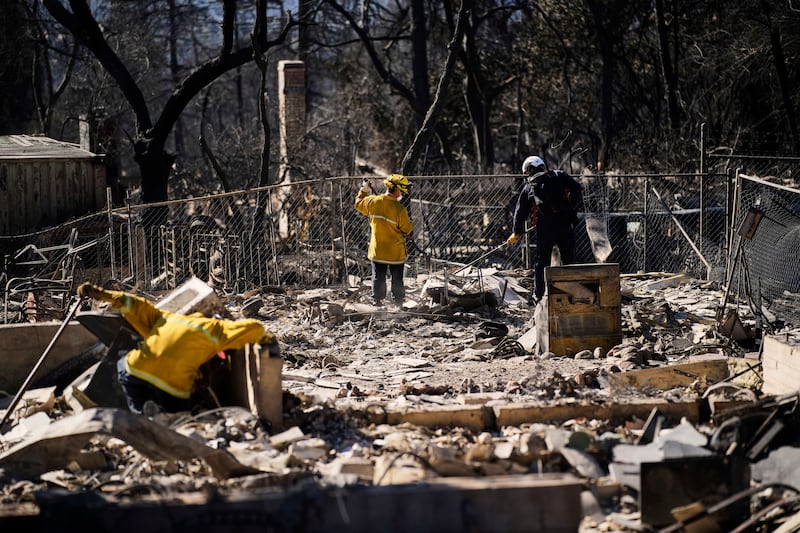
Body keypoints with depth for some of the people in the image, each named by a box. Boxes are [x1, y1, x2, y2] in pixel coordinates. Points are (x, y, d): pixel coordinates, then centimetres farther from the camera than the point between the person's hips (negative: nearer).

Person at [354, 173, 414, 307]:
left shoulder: (372, 201, -10)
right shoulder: (400, 209, -22)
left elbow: (359, 204, 12)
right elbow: (407, 230, -12)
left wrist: (364, 190, 26)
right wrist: (410, 224, 8)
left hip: (377, 250, 3)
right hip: (396, 253, -3)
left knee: (378, 278, 17)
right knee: (397, 280, 12)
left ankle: (377, 301, 23)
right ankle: (399, 303, 19)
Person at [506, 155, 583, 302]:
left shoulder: (528, 187, 16)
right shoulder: (559, 176, 12)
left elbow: (520, 211, 23)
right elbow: (577, 188, -1)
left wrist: (517, 233, 34)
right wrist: (574, 208, 11)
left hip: (544, 226, 0)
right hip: (565, 223, 0)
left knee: (541, 261, 11)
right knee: (568, 259, 9)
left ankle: (538, 295, 12)